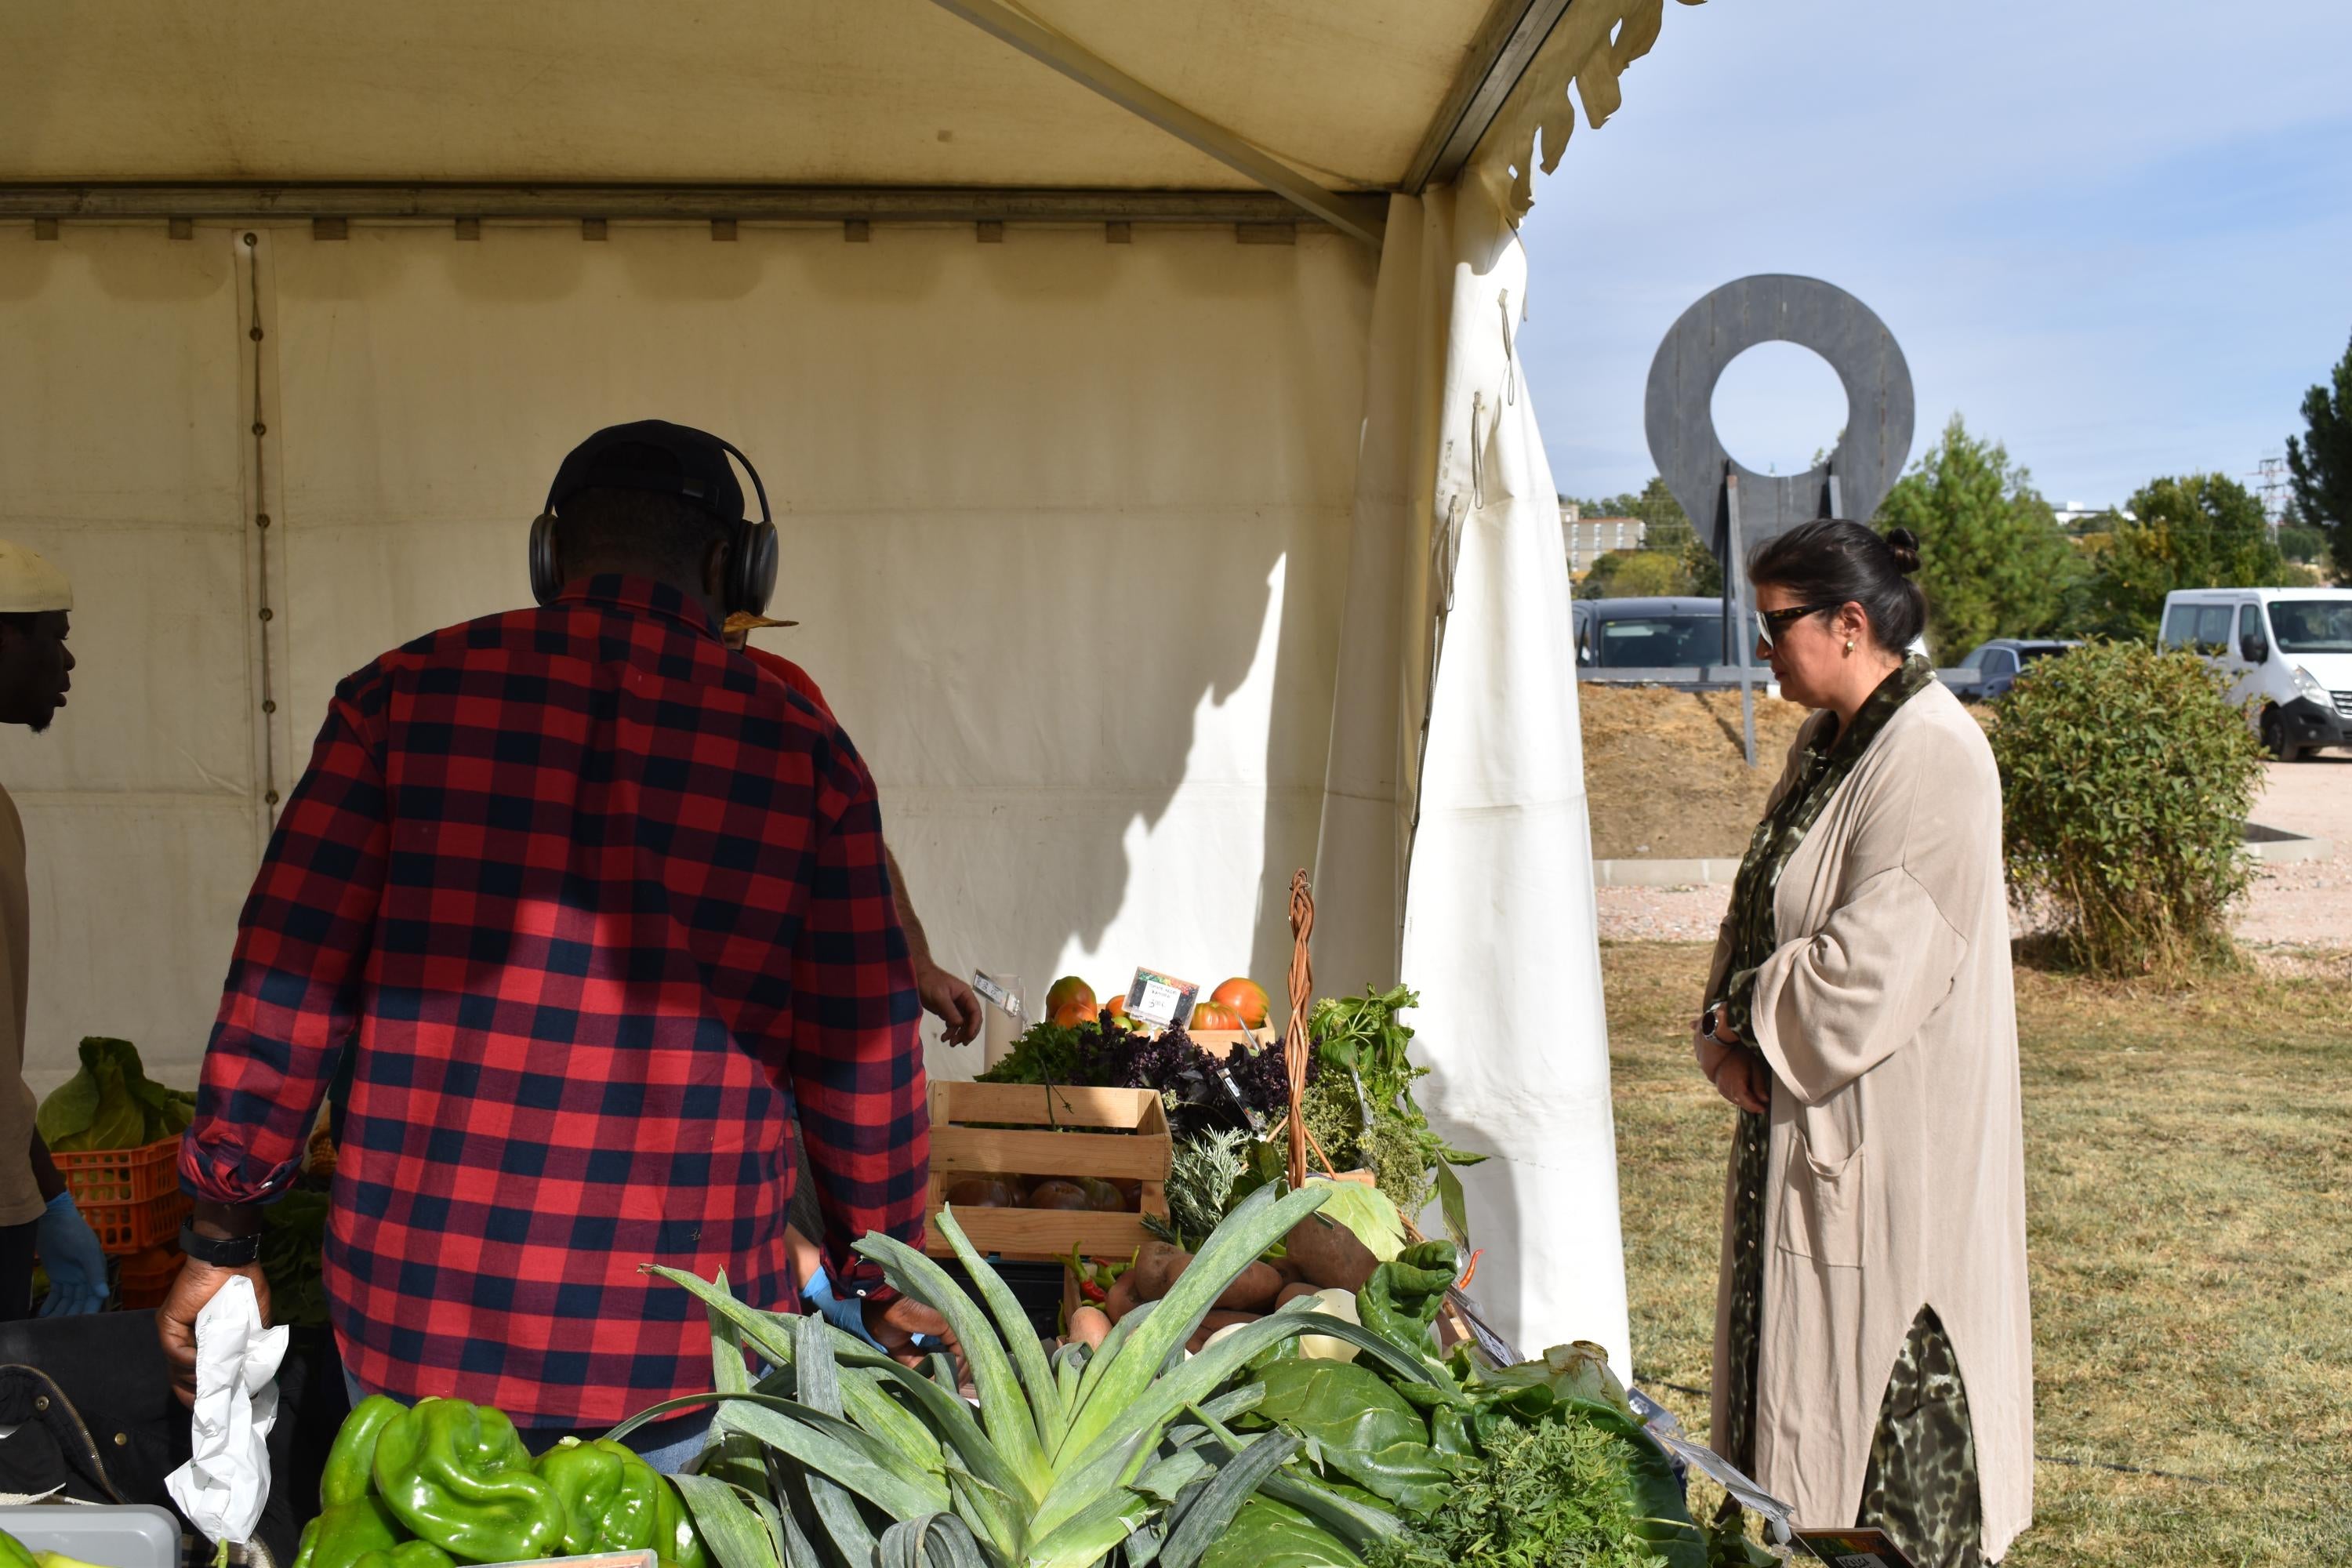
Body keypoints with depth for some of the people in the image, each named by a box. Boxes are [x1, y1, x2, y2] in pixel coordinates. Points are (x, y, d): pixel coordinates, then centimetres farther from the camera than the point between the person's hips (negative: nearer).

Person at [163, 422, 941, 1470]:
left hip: (414, 1313, 1)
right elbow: (864, 1060, 3)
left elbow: (285, 982, -1)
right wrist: (887, 1281, 17)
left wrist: (221, 1238, 10)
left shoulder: (408, 694, -1)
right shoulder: (804, 758, -2)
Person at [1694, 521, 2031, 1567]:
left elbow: (1871, 965, -23)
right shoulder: (1828, 745, 11)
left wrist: (1745, 1023, -8)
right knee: (1801, 1362, 14)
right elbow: (1761, 921, 15)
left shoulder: (1930, 756, -18)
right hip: (1805, 1112, 9)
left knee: (1886, 1376, 0)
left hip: (1894, 1144, -9)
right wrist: (1728, 1034, -2)